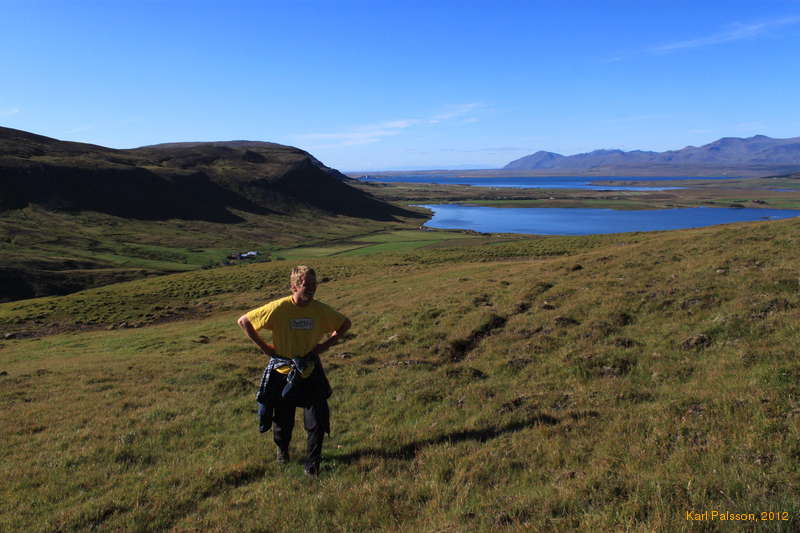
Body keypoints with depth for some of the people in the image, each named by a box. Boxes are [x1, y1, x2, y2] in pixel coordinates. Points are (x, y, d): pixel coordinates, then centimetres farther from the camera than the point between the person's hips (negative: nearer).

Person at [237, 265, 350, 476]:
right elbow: (243, 321, -8)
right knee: (283, 420, 16)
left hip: (310, 372, 1)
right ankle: (282, 448, 48)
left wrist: (326, 344, -1)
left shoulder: (320, 310, -10)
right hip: (283, 372, -1)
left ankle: (312, 463, 18)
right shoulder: (279, 308, -18)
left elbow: (345, 324, 8)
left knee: (318, 421, -3)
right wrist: (264, 346, -8)